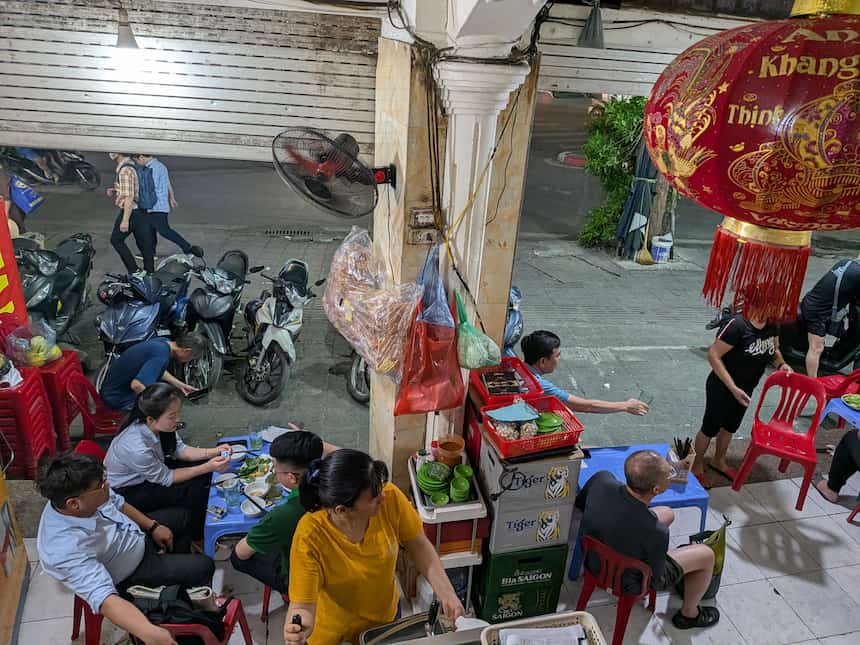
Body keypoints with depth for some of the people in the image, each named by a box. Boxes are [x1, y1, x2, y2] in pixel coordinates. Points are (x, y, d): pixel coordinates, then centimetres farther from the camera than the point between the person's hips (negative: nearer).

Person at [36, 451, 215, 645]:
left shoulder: (74, 494, -22)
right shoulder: (67, 551, -43)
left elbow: (118, 503, -2)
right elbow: (103, 597, -49)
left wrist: (152, 526, 1)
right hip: (129, 574, -7)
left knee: (181, 517, 22)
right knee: (202, 567, -4)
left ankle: (178, 567, 49)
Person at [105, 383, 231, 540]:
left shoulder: (160, 424, -21)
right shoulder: (136, 449, -38)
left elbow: (179, 450, -5)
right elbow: (167, 478, -23)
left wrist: (214, 452, -18)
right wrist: (207, 467, -26)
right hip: (128, 491, -7)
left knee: (204, 469, 0)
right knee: (195, 492, -17)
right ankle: (195, 538, 10)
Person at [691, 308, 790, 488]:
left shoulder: (772, 325, -6)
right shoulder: (738, 324, -29)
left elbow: (774, 349, 13)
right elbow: (713, 355, -28)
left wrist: (781, 364, -9)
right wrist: (733, 388, -28)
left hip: (745, 389, 7)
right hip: (722, 388, -7)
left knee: (730, 426, 24)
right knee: (711, 427, 9)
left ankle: (718, 461, 46)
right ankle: (697, 466, 30)